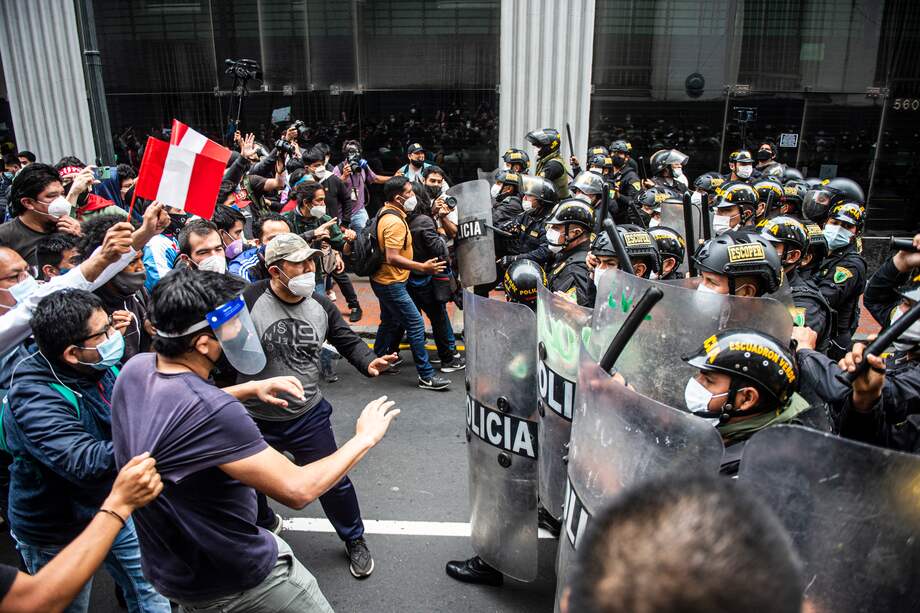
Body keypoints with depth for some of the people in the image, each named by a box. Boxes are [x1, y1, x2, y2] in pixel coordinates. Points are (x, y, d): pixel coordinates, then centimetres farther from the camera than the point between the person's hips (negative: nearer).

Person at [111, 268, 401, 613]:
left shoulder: (135, 369, -10)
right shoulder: (210, 413, -36)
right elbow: (297, 489, -31)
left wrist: (249, 390, 5)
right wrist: (365, 438, -17)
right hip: (232, 579, -8)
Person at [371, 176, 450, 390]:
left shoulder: (385, 213, 8)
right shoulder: (394, 222, -24)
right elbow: (392, 258, -31)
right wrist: (422, 267, -32)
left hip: (384, 280, 11)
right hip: (391, 283, -11)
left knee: (390, 322, 23)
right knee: (416, 324, -7)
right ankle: (426, 375, -3)